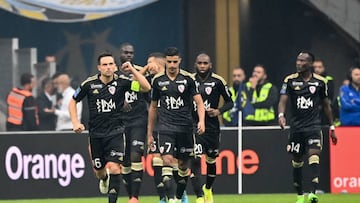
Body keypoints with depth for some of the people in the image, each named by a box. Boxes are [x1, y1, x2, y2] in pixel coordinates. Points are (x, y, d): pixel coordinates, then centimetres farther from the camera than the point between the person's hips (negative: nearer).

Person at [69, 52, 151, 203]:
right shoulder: (89, 84, -4)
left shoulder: (121, 82, -6)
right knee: (99, 171, 13)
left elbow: (146, 87, -15)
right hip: (96, 133, 2)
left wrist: (132, 70, -20)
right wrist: (75, 123, -1)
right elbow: (73, 101, 10)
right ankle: (104, 179, 51)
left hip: (115, 132, -2)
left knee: (114, 167, -18)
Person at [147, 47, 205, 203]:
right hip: (166, 127, 0)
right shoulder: (158, 80, 4)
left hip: (185, 126, 0)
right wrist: (149, 133, 15)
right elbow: (153, 107, 14)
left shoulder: (188, 78, -1)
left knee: (183, 164, 8)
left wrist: (201, 121, -19)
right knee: (167, 160, -18)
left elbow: (199, 102, -1)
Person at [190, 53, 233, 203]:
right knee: (195, 161, -16)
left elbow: (229, 102, 7)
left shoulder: (217, 81, -2)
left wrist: (219, 111, -10)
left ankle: (208, 189, 44)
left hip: (212, 127, 1)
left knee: (211, 161, 16)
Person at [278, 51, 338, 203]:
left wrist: (332, 127, 14)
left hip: (313, 126, -2)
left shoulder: (320, 81, 4)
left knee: (314, 156, -19)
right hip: (296, 126, 2)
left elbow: (326, 105, 13)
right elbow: (283, 100, -8)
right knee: (297, 161, 8)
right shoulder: (290, 80, 2)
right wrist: (281, 115, -29)